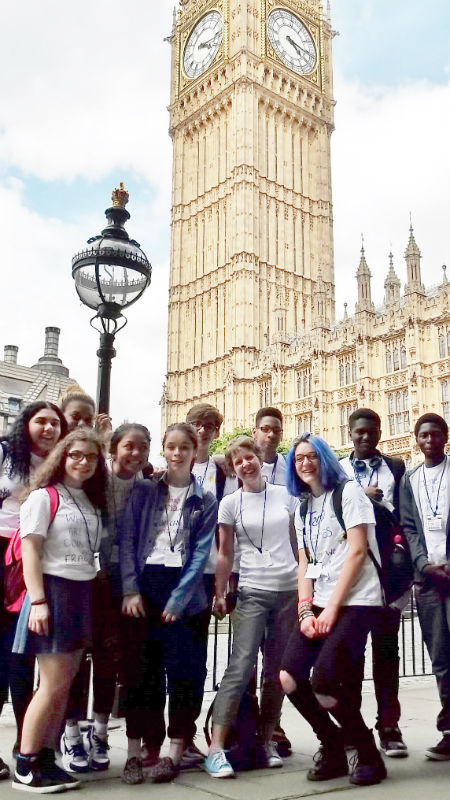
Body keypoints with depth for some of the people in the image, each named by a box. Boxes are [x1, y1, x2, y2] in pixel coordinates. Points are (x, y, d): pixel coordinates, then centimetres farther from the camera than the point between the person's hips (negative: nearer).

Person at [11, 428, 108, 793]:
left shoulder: (91, 501, 15)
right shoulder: (43, 496, -6)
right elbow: (30, 551, -11)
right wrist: (37, 601, -18)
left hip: (83, 593, 7)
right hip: (54, 590, -7)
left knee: (66, 682, 9)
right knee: (54, 683, -5)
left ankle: (46, 759, 20)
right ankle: (25, 769, 8)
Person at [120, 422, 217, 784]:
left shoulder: (205, 500, 6)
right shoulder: (143, 490, 8)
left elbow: (201, 552, -2)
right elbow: (127, 540, 2)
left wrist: (177, 599, -11)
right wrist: (131, 589, -8)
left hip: (184, 591, 0)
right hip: (145, 584, 1)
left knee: (184, 670, 2)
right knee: (141, 669, 3)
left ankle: (176, 751, 14)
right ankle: (137, 749, 14)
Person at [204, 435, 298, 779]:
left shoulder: (284, 495, 6)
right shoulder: (231, 503, 1)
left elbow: (298, 542, 13)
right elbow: (225, 553, 3)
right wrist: (220, 593, -1)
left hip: (289, 589, 3)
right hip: (252, 592, -2)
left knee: (277, 670, 9)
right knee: (240, 667, -10)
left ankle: (268, 740, 23)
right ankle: (216, 748, -5)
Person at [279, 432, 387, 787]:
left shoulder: (348, 492, -1)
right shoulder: (303, 508, 18)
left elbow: (357, 551, -10)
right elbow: (305, 563, 13)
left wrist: (332, 608, -14)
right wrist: (306, 611, -2)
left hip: (355, 601, -6)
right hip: (320, 604, 6)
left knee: (322, 682, -19)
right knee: (289, 678, -7)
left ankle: (369, 754, 4)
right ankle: (333, 749, 14)